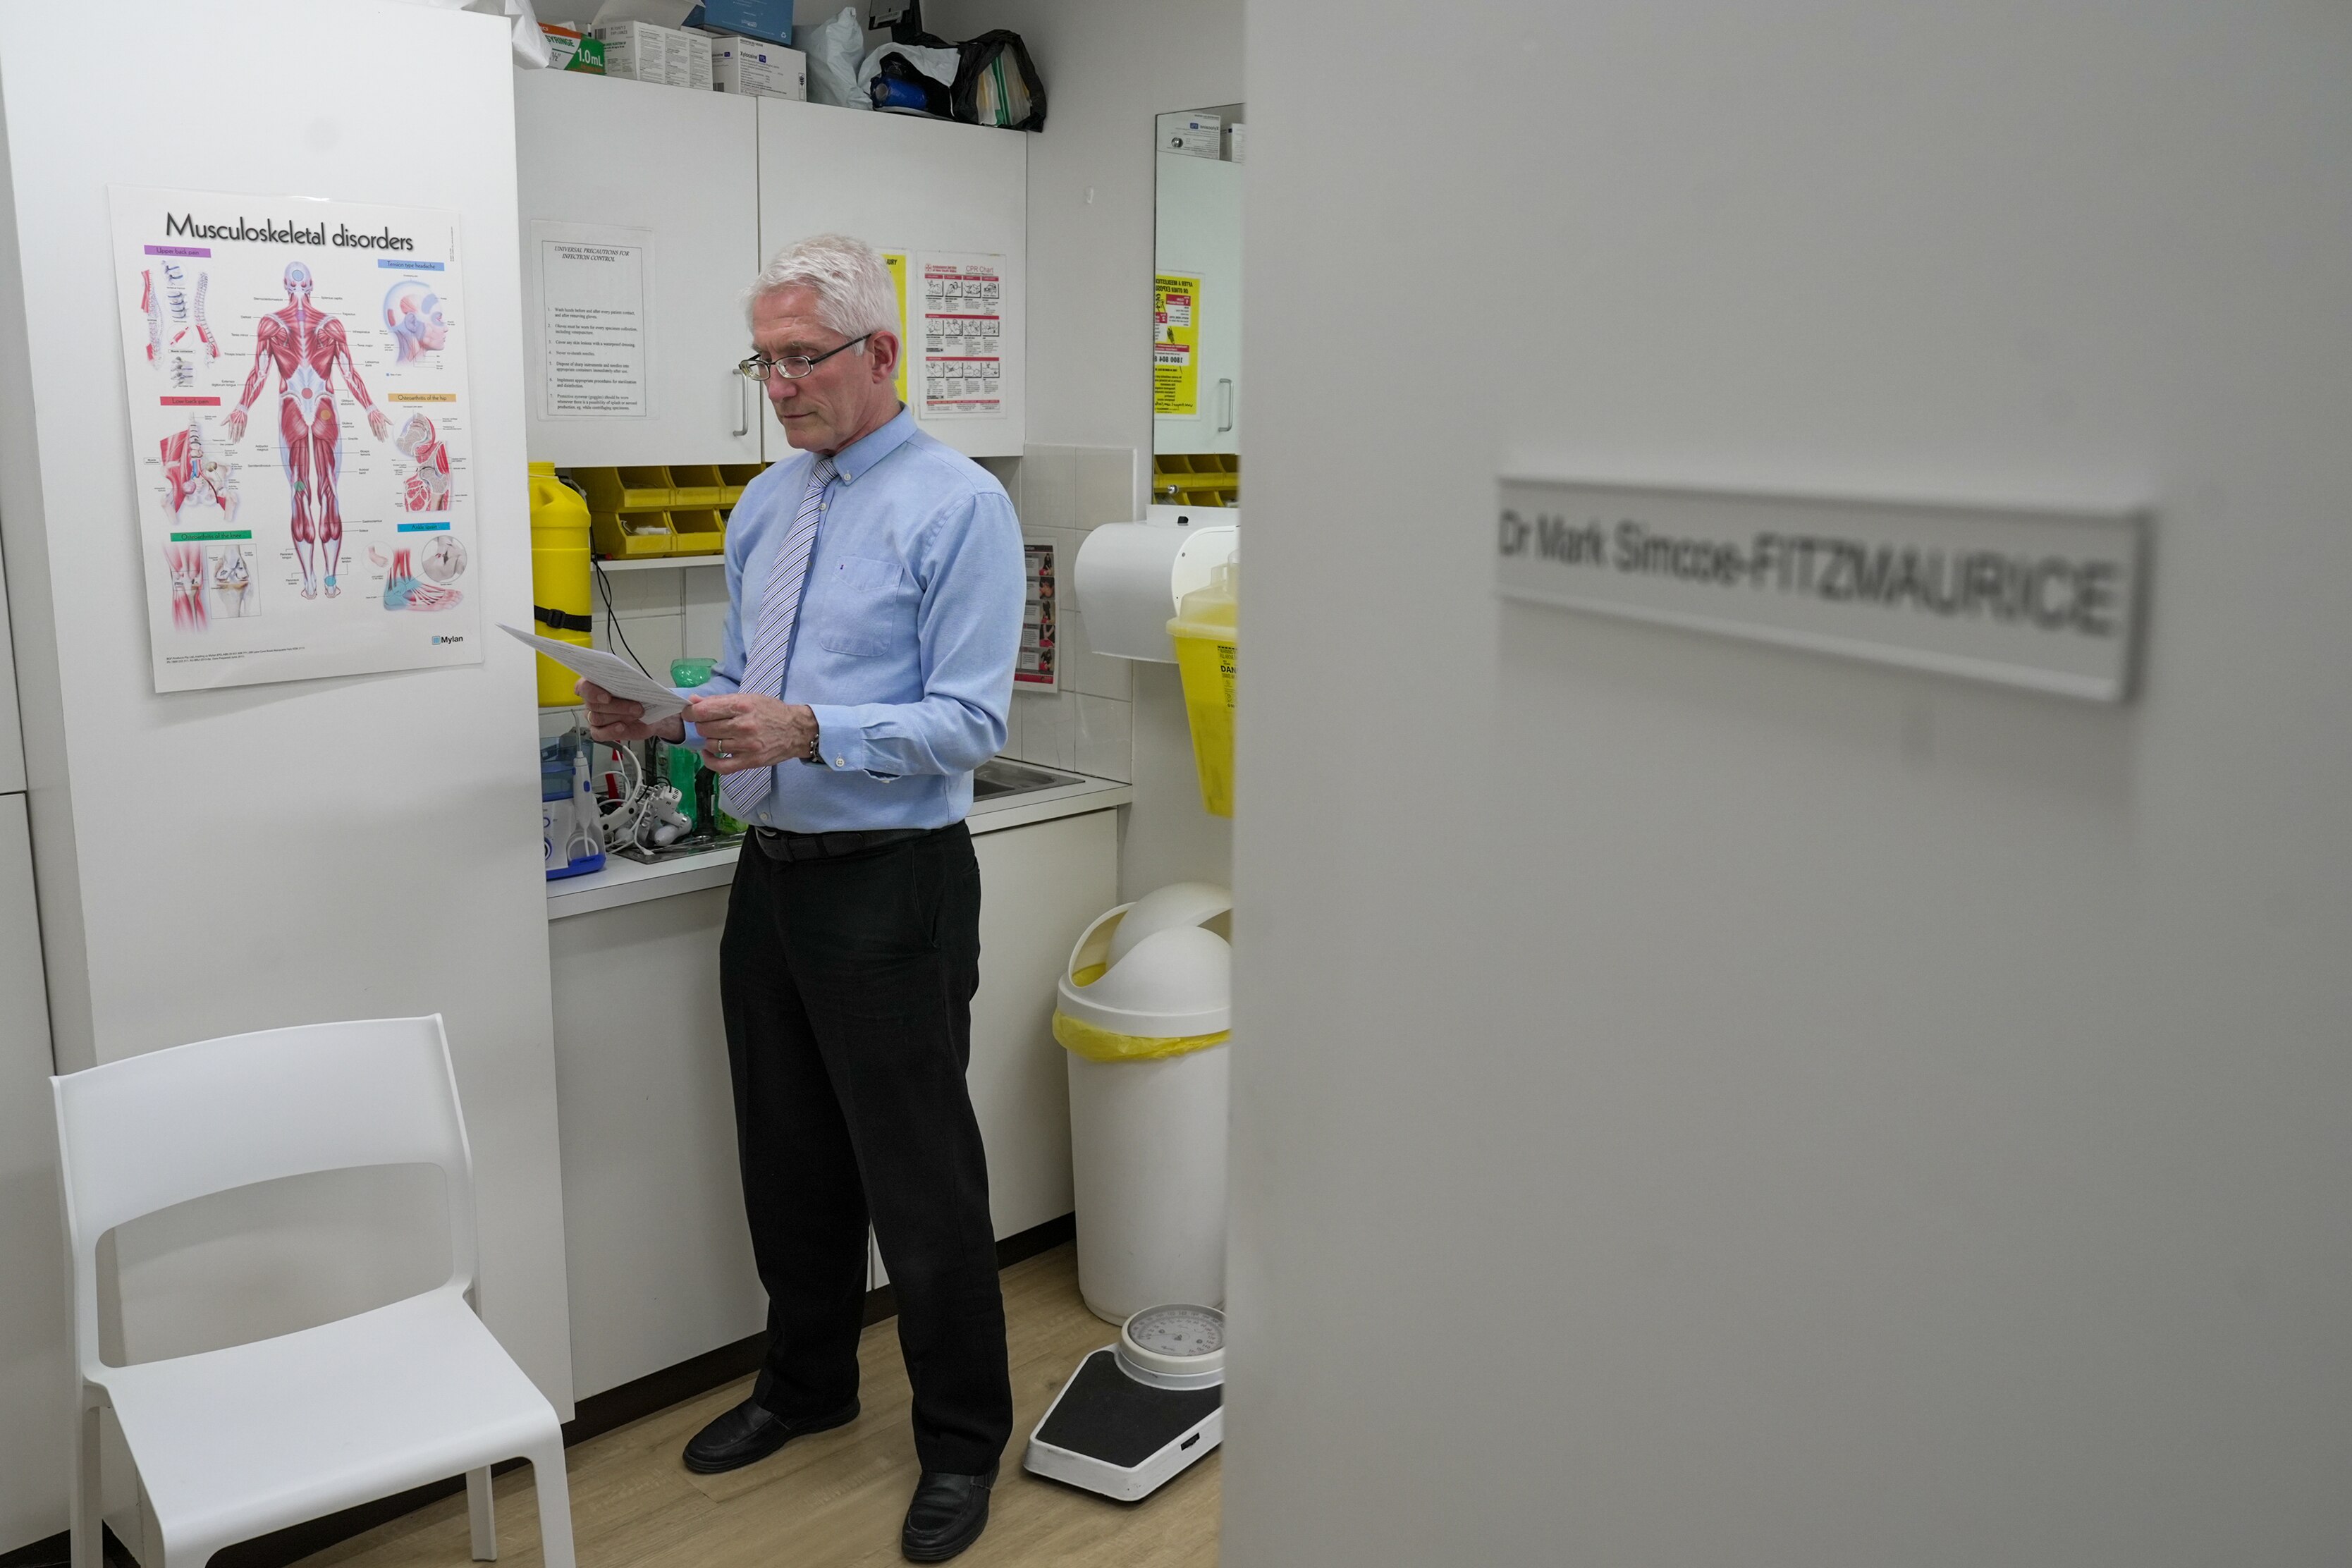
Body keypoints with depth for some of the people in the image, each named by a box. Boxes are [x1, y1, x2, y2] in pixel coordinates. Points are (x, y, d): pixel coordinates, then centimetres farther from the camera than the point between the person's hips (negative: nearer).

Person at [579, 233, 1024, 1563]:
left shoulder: (958, 506, -11)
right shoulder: (766, 506, 12)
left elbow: (970, 724, -17)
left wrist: (807, 732, -29)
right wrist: (664, 716, -3)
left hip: (892, 888, -7)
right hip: (773, 876, 7)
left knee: (920, 1178, 4)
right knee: (789, 1160, 19)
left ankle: (964, 1439, 24)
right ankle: (808, 1384, 41)